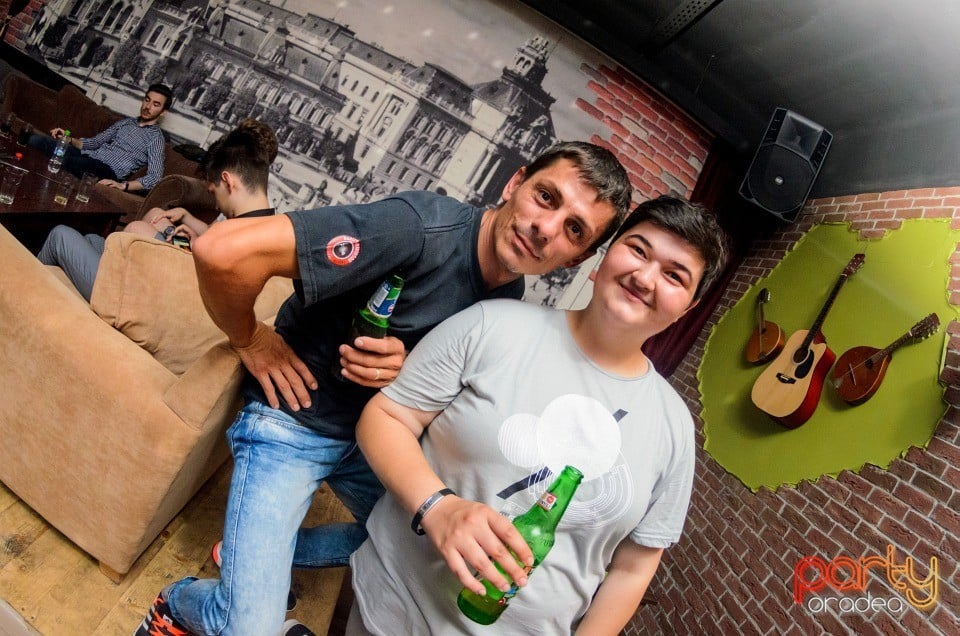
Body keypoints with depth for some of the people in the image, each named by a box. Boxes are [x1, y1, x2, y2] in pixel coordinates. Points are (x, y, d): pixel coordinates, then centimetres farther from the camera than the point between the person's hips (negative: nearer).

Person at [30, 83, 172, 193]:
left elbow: (154, 177, -16)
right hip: (89, 155, 7)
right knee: (36, 139, -11)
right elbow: (95, 142, 21)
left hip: (106, 171, -7)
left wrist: (123, 185, -29)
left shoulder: (156, 137, -3)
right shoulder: (126, 121, 21)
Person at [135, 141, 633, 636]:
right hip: (290, 423, -6)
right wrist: (250, 340, -16)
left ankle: (256, 556, 33)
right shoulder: (424, 227, -31)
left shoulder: (509, 296, -6)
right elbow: (222, 250, -35)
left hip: (372, 434, 7)